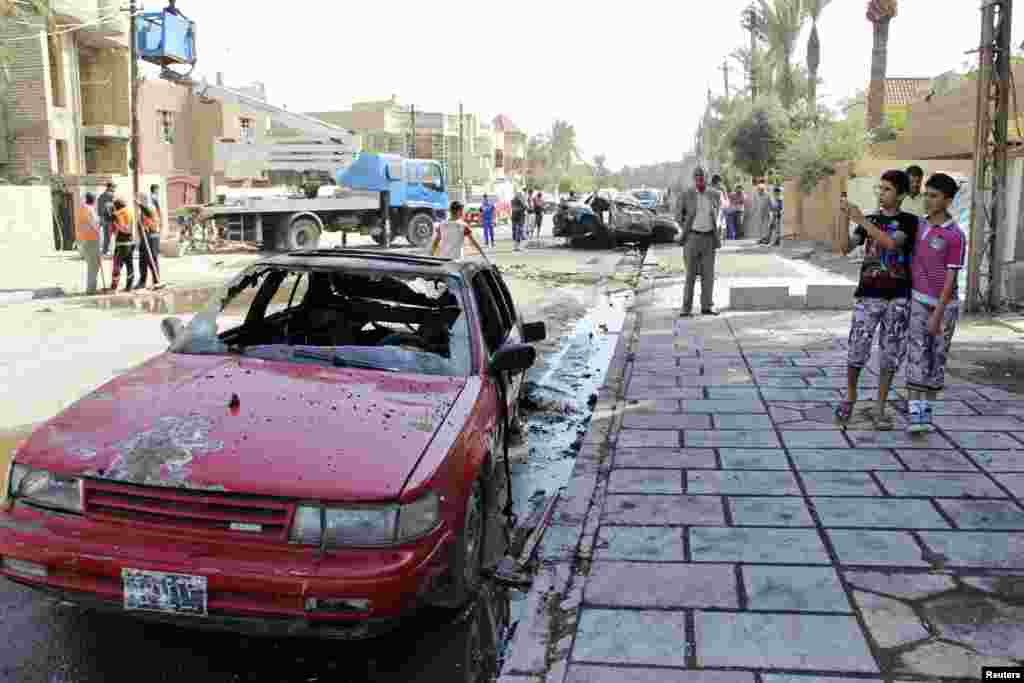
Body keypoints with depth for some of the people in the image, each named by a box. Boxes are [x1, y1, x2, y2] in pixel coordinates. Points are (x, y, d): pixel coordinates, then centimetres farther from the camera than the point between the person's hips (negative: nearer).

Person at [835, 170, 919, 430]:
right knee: (857, 352, -2)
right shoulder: (870, 220, 9)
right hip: (868, 296, 1)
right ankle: (850, 397, 21)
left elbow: (891, 243, -20)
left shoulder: (909, 221, -1)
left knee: (889, 356, 4)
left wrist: (861, 219, -21)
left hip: (898, 299, -1)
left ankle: (880, 408, 16)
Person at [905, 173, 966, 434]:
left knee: (937, 358, 6)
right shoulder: (919, 226, 3)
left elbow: (951, 278, -15)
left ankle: (926, 409, 18)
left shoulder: (956, 236, -13)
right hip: (919, 300, 3)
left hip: (945, 305, -2)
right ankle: (915, 413, -13)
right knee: (917, 355, -9)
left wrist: (937, 315, -18)